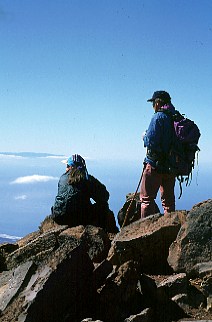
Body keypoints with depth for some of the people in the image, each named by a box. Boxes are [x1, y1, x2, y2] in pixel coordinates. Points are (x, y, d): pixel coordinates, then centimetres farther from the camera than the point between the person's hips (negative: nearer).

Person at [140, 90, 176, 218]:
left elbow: (150, 142, -18)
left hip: (155, 165, -7)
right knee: (168, 200, 13)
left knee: (147, 198, -2)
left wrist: (144, 136, 2)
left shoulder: (158, 117, -11)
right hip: (171, 166, 7)